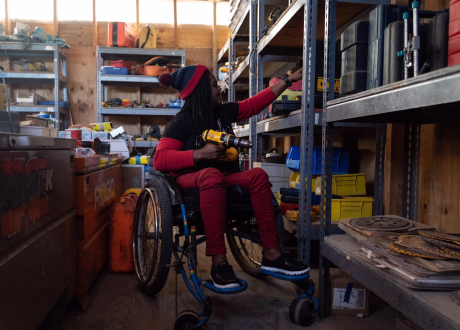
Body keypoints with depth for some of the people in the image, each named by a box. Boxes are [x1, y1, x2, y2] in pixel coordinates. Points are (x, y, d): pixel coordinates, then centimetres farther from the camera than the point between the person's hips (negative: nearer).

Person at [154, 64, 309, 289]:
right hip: (190, 179, -5)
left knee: (257, 175, -21)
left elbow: (256, 103, 18)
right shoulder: (182, 122, -6)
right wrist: (201, 154, -26)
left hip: (224, 176, 6)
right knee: (212, 175, -38)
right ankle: (219, 263, -37)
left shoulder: (224, 112, 12)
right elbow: (160, 159, -15)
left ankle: (271, 255, -22)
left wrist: (289, 80, 21)